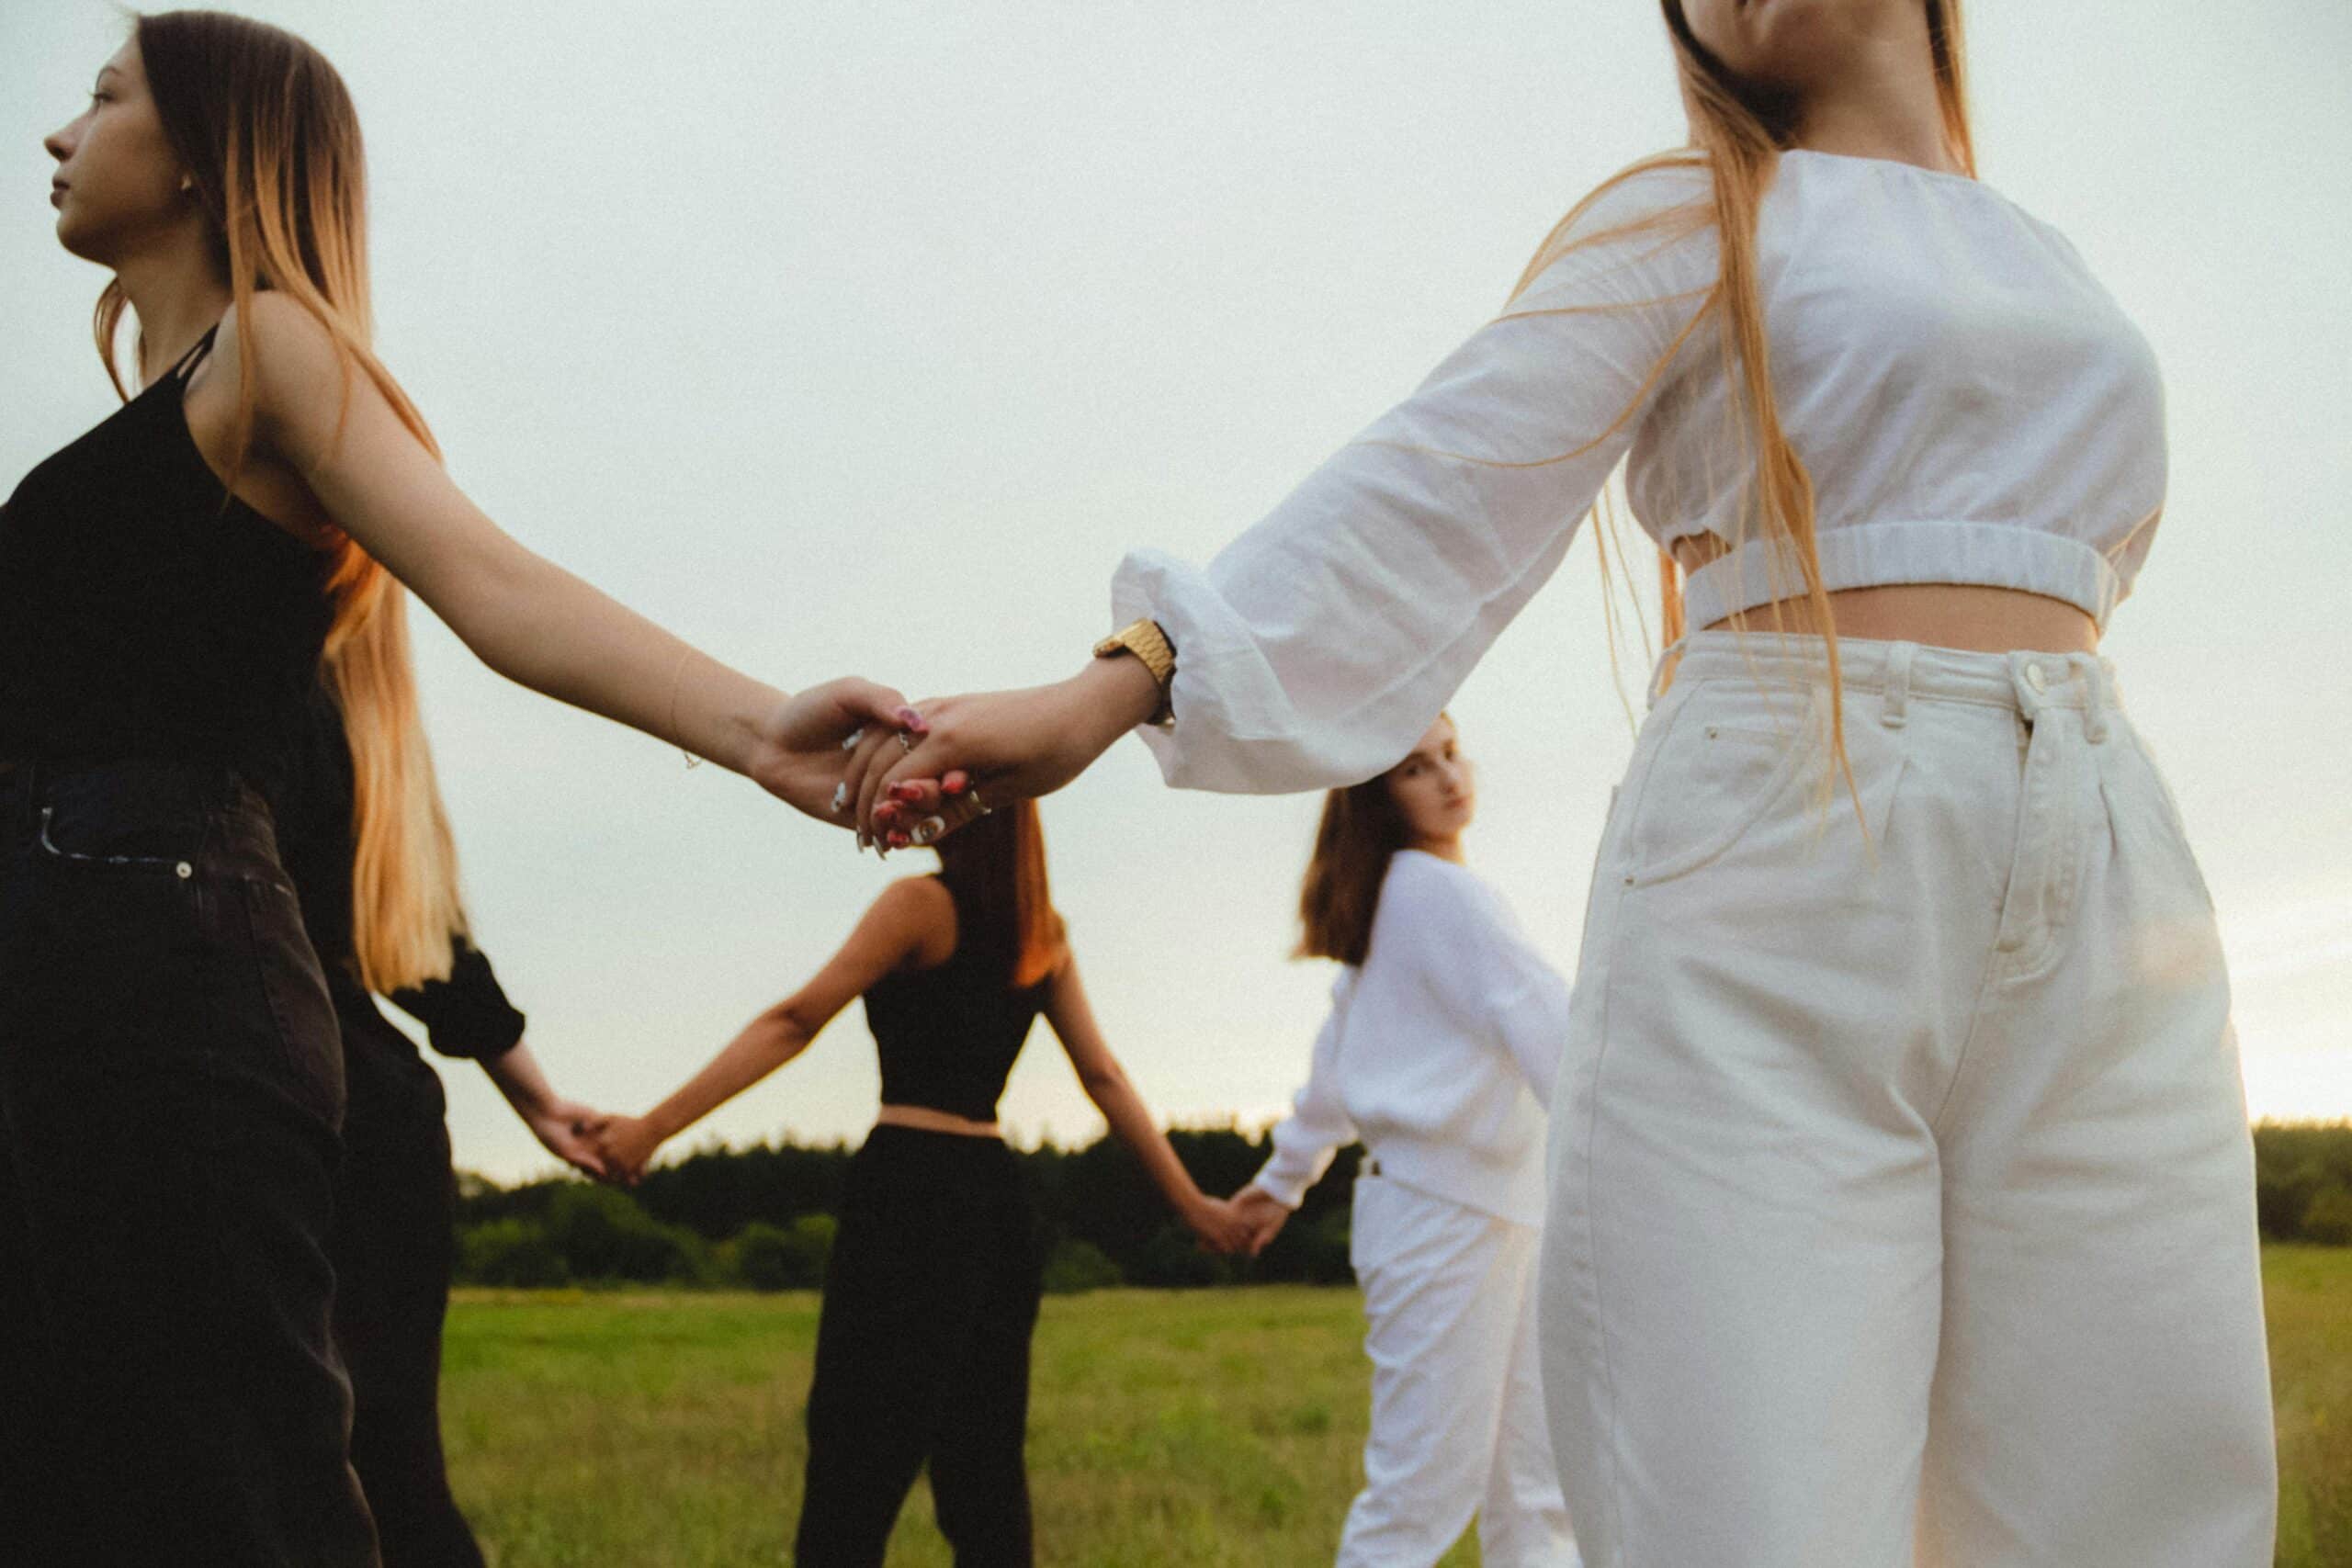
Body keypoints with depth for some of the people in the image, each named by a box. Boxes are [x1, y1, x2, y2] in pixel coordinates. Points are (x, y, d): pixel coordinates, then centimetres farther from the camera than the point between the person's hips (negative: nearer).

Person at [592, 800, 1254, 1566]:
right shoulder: (1044, 935, 12)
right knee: (984, 1466, 11)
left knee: (854, 1473, -5)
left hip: (910, 1191, -7)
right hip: (997, 1196, 7)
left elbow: (793, 1023, -12)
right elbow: (1105, 1078, 10)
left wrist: (654, 1126, -13)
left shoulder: (921, 903, -7)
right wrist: (1190, 1202, 15)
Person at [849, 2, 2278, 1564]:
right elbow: (1440, 492, -3)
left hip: (2098, 909, 5)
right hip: (1773, 889, -5)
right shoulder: (1698, 220, 10)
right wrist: (1109, 692, -14)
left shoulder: (2055, 266, 24)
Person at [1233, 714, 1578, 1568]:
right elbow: (1546, 1025, -20)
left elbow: (1339, 1057, 23)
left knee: (1537, 1492, 9)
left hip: (1498, 1212, 10)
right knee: (1424, 1492, -6)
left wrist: (1286, 1178, 29)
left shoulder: (1384, 897, 16)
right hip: (1447, 1209, -10)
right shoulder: (1440, 890, -13)